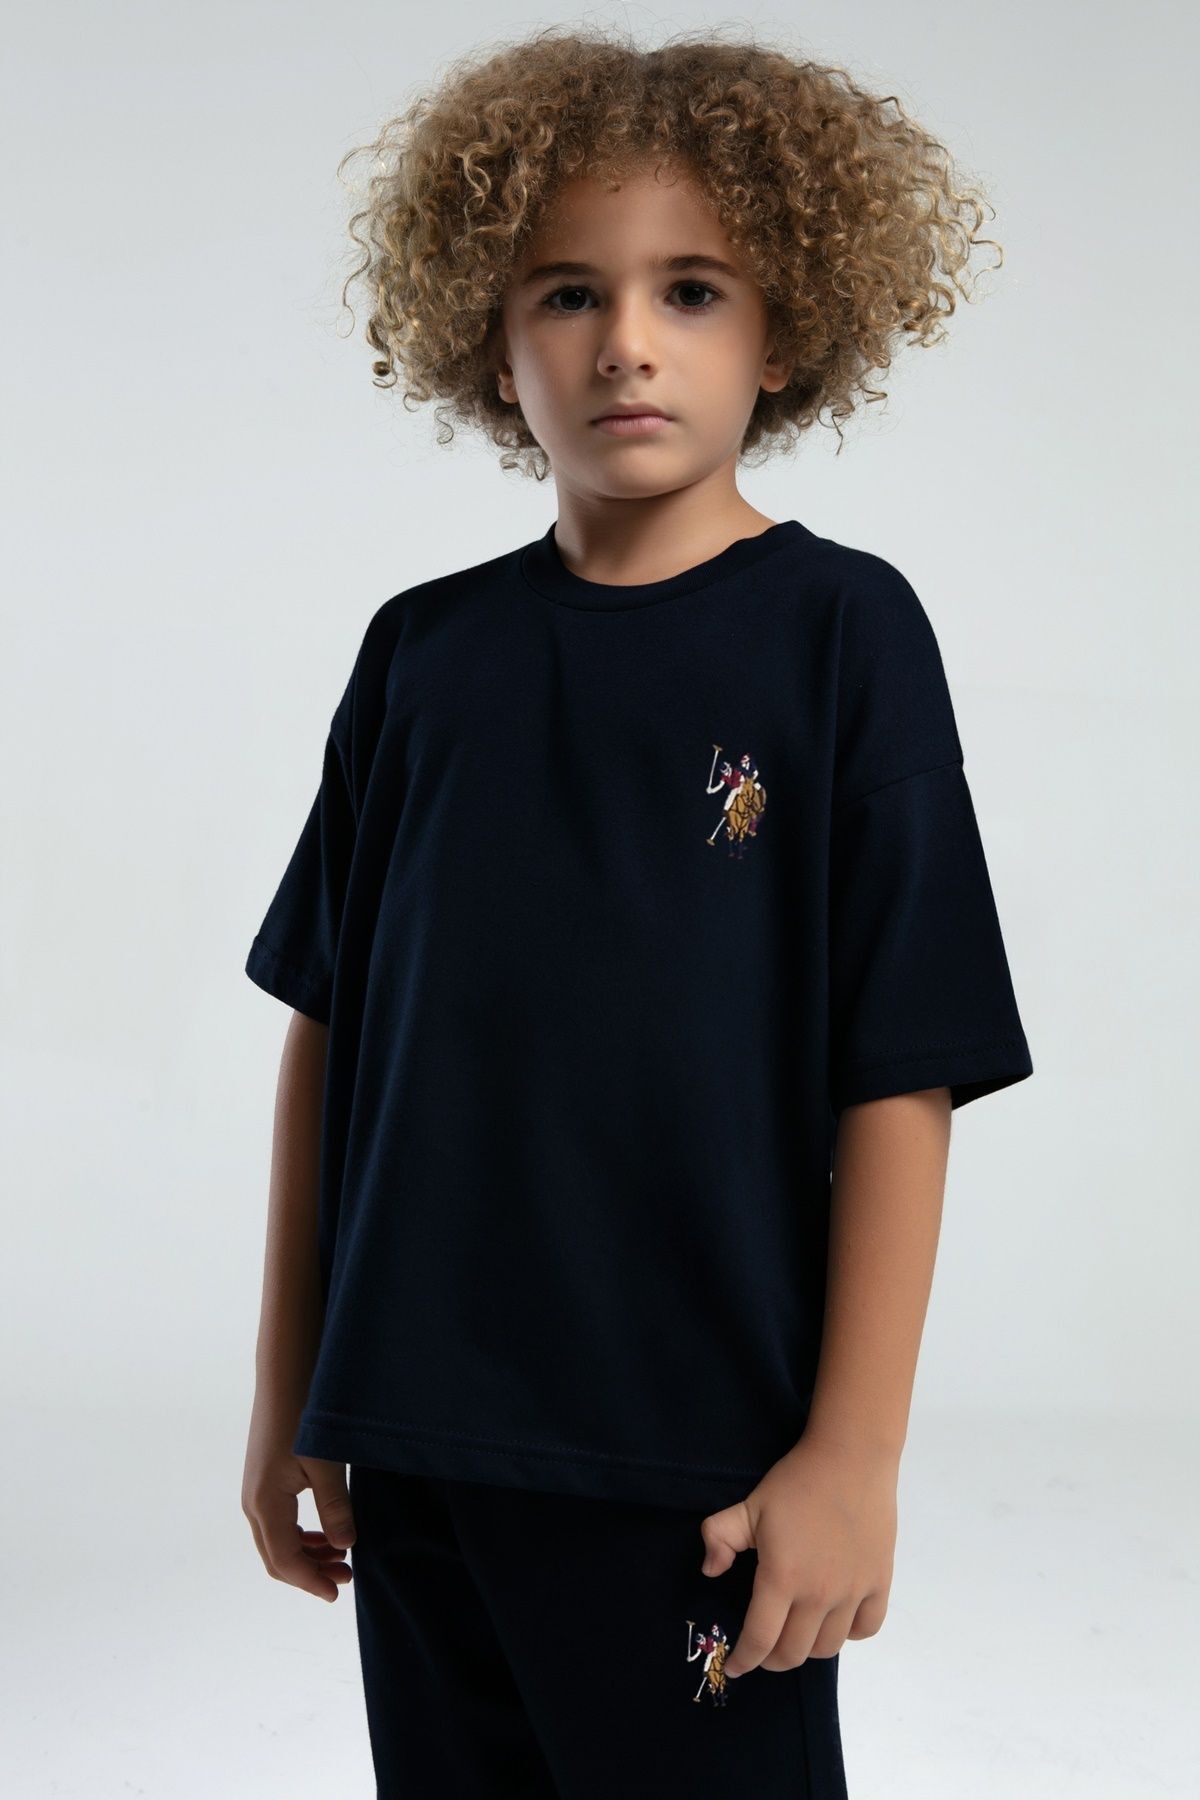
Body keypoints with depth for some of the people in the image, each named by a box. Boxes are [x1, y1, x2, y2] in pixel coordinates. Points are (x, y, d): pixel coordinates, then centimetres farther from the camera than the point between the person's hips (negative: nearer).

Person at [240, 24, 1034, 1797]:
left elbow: (902, 1074, -8)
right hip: (417, 1439, 4)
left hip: (708, 1452, -3)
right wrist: (290, 1396, 10)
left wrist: (856, 1450, -10)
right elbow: (327, 1034, 8)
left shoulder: (839, 630, -6)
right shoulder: (425, 653, 4)